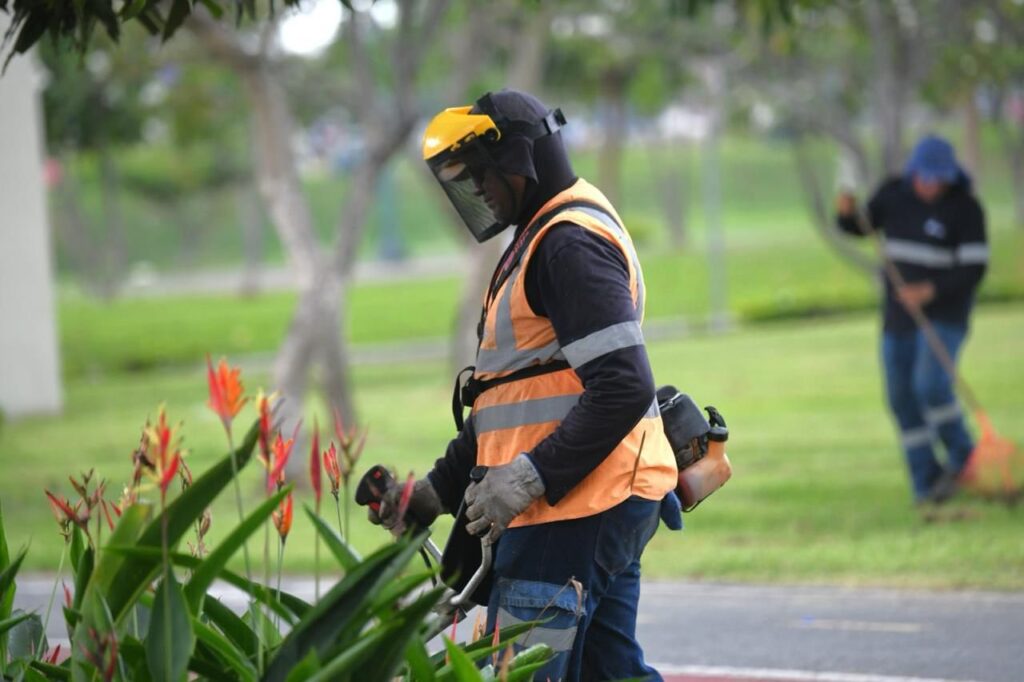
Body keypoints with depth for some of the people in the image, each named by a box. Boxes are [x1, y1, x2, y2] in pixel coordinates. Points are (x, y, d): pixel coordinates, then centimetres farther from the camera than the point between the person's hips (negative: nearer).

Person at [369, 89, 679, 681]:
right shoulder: (544, 237, 21)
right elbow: (518, 400, 26)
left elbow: (623, 389, -23)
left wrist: (528, 479, -23)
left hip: (576, 510, -11)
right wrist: (441, 487, 21)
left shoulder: (570, 242, -14)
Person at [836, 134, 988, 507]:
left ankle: (962, 455, 2)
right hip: (899, 315, 5)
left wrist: (930, 291, -28)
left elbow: (974, 269, -17)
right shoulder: (895, 193, 0)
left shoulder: (966, 208, -14)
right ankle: (927, 484, 12)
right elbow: (860, 226, 10)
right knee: (902, 399, 3)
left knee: (931, 386, -22)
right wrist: (847, 211, -13)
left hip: (945, 314, -5)